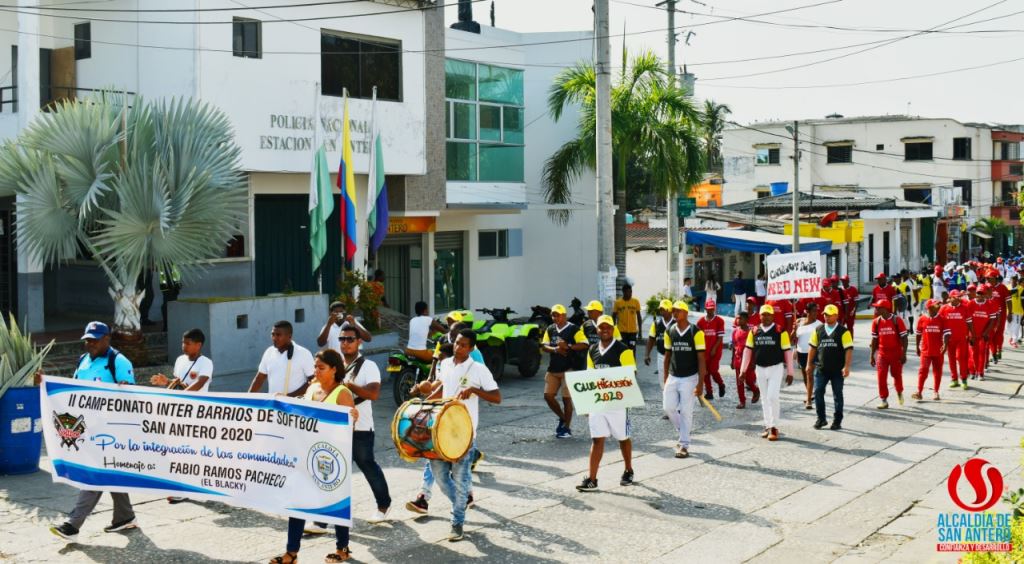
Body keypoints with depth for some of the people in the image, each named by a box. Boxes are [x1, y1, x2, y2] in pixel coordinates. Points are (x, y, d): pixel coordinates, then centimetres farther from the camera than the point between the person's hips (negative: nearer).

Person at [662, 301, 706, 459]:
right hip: (673, 377, 4)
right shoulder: (670, 332, 5)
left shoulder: (695, 332, -9)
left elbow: (701, 359, -9)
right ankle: (683, 432, 25)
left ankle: (684, 445, 7)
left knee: (686, 411, -3)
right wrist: (665, 380, 10)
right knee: (668, 407, 0)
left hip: (689, 378, -4)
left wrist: (700, 383, -13)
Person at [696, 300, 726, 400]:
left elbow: (720, 337, -6)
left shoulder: (719, 321, -5)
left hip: (715, 351, -3)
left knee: (713, 370, -9)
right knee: (705, 372, 4)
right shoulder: (700, 321, 3)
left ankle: (721, 385, 20)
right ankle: (709, 393, 14)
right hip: (704, 351, 3)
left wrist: (714, 349, -12)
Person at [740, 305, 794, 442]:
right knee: (765, 399, 10)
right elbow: (748, 350, 9)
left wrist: (790, 372, -4)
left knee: (772, 397, -12)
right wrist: (743, 370, 6)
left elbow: (787, 351, -4)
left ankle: (774, 427, -2)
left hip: (776, 368, -4)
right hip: (760, 369, 4)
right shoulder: (754, 332, 4)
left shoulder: (780, 332, -5)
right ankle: (768, 426, 19)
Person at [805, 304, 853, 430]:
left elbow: (849, 349, -8)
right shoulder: (818, 330, 8)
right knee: (818, 393, -2)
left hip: (837, 370, -3)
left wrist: (846, 367, -16)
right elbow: (812, 347, 12)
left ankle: (837, 421, 15)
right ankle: (821, 418, 12)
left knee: (837, 395, 6)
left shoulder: (843, 331, -3)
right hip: (821, 368, 3)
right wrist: (809, 364, 9)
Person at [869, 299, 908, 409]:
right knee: (881, 376, -5)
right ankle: (884, 400, 1)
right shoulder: (876, 322, 2)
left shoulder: (897, 321, -10)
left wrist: (903, 354, -11)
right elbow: (874, 339, 8)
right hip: (882, 354, 3)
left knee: (897, 374, 10)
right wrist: (872, 355, 7)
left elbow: (904, 338, -6)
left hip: (896, 353, -3)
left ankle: (899, 392, 39)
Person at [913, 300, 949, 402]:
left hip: (938, 350, 1)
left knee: (937, 371, 8)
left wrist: (945, 345, -21)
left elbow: (946, 333, -6)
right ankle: (919, 392, -8)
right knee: (923, 370, -8)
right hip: (926, 350, -1)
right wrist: (917, 347, 10)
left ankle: (936, 392, 18)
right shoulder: (922, 319, 0)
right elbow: (918, 334, 8)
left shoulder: (942, 319, -1)